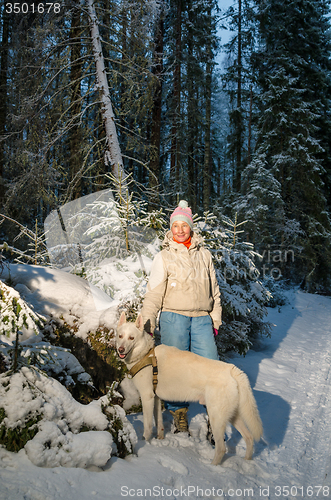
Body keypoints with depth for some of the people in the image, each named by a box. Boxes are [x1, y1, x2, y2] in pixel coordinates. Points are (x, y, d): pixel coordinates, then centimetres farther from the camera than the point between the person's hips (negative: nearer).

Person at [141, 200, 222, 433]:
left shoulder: (204, 254, 12)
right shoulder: (164, 257, 4)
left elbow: (214, 290, 16)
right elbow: (154, 292, 1)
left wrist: (215, 320, 13)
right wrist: (148, 323, -6)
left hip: (202, 319, 2)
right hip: (173, 318, -2)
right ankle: (179, 414, 21)